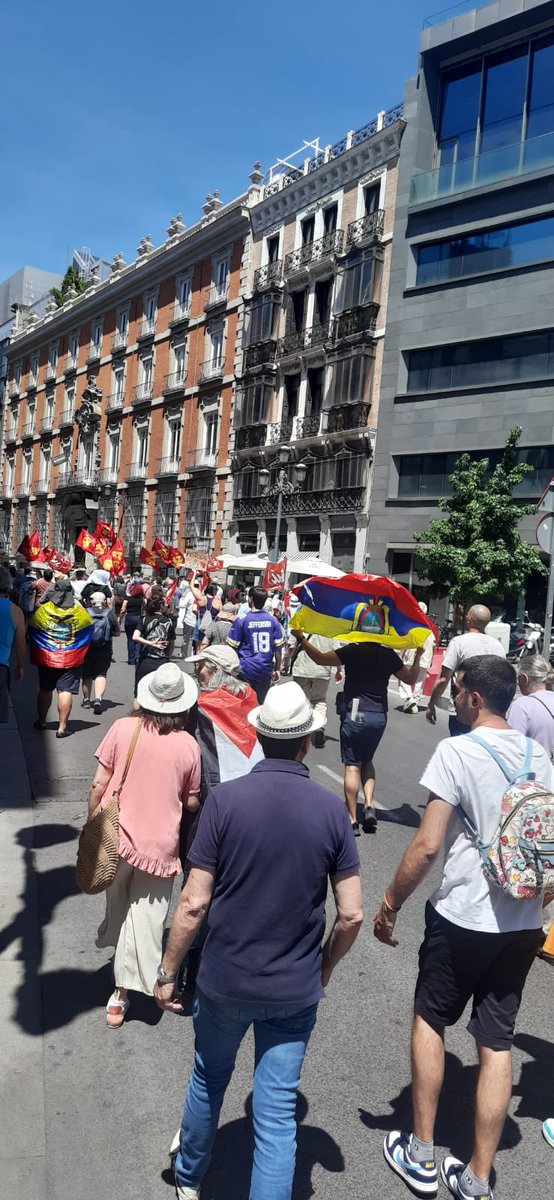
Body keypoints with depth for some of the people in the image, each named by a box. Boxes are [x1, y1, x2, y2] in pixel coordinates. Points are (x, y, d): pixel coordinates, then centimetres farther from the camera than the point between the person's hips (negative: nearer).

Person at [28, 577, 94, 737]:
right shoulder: (80, 612, -10)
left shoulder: (42, 610, -8)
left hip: (46, 657, 1)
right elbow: (89, 626, 4)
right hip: (71, 659, -1)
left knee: (45, 689, 17)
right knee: (66, 691, -1)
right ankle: (62, 727, -2)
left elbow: (32, 629, 4)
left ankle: (41, 721, 30)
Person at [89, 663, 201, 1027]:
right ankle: (122, 994, 20)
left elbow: (99, 785, -6)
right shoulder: (189, 745, -10)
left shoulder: (123, 728, -10)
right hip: (159, 844, -2)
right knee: (144, 919, 13)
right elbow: (192, 802, 0)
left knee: (118, 904, 27)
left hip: (117, 837, 3)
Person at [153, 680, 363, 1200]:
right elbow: (351, 914, -7)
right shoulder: (331, 808, -11)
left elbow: (194, 904, -15)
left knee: (209, 1079, 27)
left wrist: (167, 971, -1)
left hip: (224, 981, 1)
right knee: (277, 1112, 14)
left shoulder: (225, 798, -17)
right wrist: (324, 967, 10)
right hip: (295, 990, 0)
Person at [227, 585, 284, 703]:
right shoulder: (273, 620, 0)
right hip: (265, 671, 3)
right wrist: (277, 669, 11)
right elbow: (278, 648, 2)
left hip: (245, 670, -3)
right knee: (262, 704, 14)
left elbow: (232, 647, -6)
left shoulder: (241, 620, -9)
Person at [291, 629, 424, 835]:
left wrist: (301, 638, 0)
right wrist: (418, 655, 29)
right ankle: (369, 804, 3)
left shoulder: (353, 651, -7)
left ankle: (352, 819, 3)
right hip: (379, 716, 4)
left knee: (352, 765, 2)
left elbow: (320, 659, -10)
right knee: (367, 761, 22)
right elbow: (410, 678, 16)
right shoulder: (389, 655, 4)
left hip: (354, 714, -4)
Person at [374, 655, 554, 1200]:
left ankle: (420, 1155, 29)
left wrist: (390, 904, -7)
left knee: (429, 1020, 18)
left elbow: (427, 844, -19)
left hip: (462, 915, -5)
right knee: (496, 1043, 15)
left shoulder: (456, 751, -17)